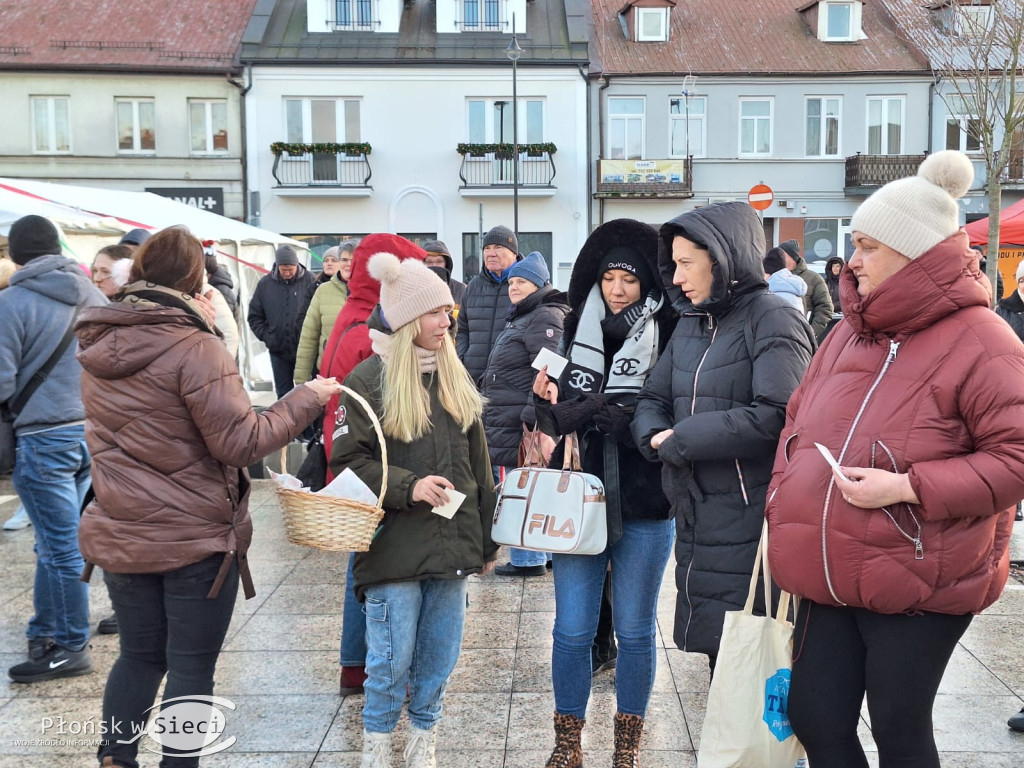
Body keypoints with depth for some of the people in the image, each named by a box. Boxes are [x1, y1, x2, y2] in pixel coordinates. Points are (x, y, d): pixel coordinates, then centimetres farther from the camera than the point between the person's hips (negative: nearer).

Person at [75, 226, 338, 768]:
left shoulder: (99, 347, 3)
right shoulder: (194, 349, -19)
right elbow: (242, 442, -21)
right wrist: (307, 398, -11)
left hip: (119, 535, 7)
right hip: (196, 540, -6)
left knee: (139, 655, 20)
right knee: (191, 664, 8)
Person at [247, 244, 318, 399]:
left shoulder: (310, 281, -8)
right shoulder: (265, 283, 1)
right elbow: (254, 315, 8)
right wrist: (265, 335, -4)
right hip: (278, 351, 3)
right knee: (283, 393, 13)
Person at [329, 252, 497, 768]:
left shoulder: (455, 378, 9)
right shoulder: (368, 381, -6)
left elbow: (478, 464, 13)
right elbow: (349, 459, -8)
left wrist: (487, 539, 13)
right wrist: (408, 486, -20)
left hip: (452, 543, 5)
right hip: (395, 546, -4)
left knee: (439, 657, 13)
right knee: (392, 660, 3)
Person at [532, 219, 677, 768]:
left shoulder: (667, 337, -6)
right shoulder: (578, 332, 4)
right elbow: (554, 420, 9)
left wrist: (592, 410, -20)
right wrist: (548, 402, -14)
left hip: (644, 507, -2)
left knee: (635, 630, 11)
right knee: (572, 630, 7)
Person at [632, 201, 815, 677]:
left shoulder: (773, 321, -10)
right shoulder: (690, 323, 14)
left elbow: (774, 417, -23)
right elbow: (651, 400, 14)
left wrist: (678, 440, -15)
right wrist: (656, 437, -10)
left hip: (749, 522, -7)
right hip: (695, 517, 7)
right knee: (715, 650, 17)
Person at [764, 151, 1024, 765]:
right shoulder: (849, 333, 10)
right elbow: (798, 422, 18)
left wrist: (907, 488, -22)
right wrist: (784, 502, 6)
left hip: (920, 588, -6)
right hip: (829, 577, 6)